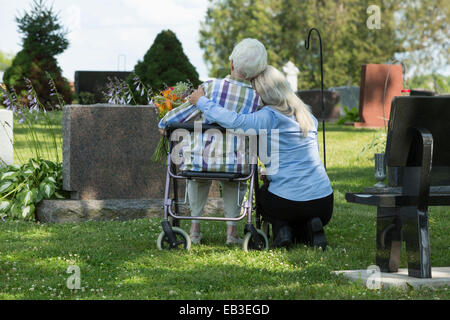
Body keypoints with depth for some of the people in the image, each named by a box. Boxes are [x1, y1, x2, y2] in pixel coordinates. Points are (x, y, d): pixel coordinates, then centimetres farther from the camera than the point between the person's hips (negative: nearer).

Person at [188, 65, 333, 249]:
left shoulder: (269, 117, -11)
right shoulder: (308, 116, 11)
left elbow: (234, 121, -24)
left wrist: (201, 102, -10)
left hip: (287, 203, -4)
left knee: (262, 197, 33)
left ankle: (281, 227, 3)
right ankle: (308, 231, 2)